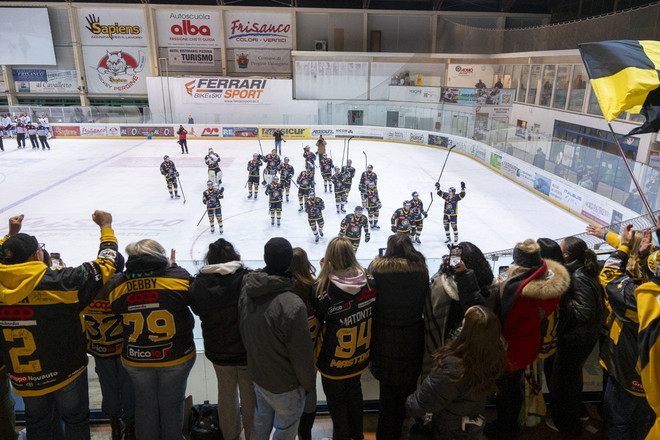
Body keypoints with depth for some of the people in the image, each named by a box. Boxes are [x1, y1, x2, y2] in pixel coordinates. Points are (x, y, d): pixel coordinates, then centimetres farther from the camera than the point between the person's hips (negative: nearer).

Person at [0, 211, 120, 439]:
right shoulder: (59, 283, -29)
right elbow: (108, 264, -19)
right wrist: (106, 227, -7)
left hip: (23, 381, 4)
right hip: (66, 373, -4)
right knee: (76, 421, 20)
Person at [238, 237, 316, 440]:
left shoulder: (247, 289, -12)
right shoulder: (292, 305, -34)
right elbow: (302, 355, -22)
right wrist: (309, 383, -3)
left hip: (257, 375, 6)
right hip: (284, 386, -6)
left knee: (261, 422, 28)